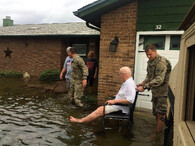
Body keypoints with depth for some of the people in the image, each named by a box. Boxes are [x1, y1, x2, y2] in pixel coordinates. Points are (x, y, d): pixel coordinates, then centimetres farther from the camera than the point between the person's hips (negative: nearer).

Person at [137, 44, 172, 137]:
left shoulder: (161, 62, -20)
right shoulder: (150, 61, 10)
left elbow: (159, 80, -28)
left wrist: (144, 87, -30)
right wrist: (142, 83, 2)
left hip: (162, 92, -9)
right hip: (155, 92, 9)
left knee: (160, 114, -2)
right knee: (156, 113, 17)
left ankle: (157, 134, 9)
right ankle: (157, 130, 31)